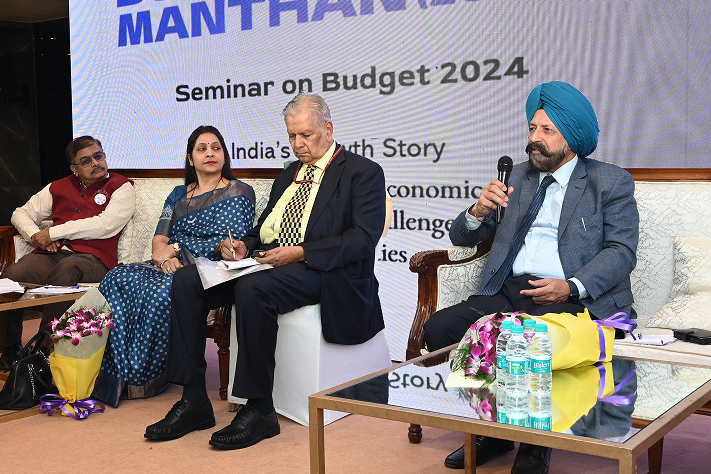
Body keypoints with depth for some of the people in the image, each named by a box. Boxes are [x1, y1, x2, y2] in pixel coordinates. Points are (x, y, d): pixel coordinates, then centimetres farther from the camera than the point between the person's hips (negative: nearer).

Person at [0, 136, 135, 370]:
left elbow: (106, 225, -6)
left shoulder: (121, 187, 9)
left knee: (67, 268, -40)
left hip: (93, 258, -4)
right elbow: (21, 213, 28)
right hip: (52, 254, 4)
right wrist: (36, 235, 3)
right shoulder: (58, 188, 23)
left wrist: (52, 232, -4)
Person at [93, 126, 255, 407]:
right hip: (172, 267, 6)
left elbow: (229, 244, -8)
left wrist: (177, 249, -9)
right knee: (118, 279, -23)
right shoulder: (178, 195, 22)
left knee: (160, 293, -34)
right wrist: (164, 255, -13)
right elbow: (159, 240, 12)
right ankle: (120, 372, -22)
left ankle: (144, 376, -19)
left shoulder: (238, 193, 4)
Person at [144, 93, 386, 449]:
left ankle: (259, 410, -25)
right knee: (186, 280, -11)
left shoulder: (364, 173, 1)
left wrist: (301, 253, -22)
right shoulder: (288, 176, 25)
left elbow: (364, 238, -12)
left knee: (253, 289, -36)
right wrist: (244, 246, 2)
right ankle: (193, 401, -10)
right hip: (267, 262, 8)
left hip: (323, 272, -7)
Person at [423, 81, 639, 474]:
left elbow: (622, 251, -3)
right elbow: (462, 237, 20)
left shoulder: (611, 183, 9)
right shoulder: (518, 176, 20)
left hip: (576, 299, -4)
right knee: (437, 329, -20)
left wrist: (571, 287, -21)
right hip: (509, 291, 5)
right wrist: (479, 211, -4)